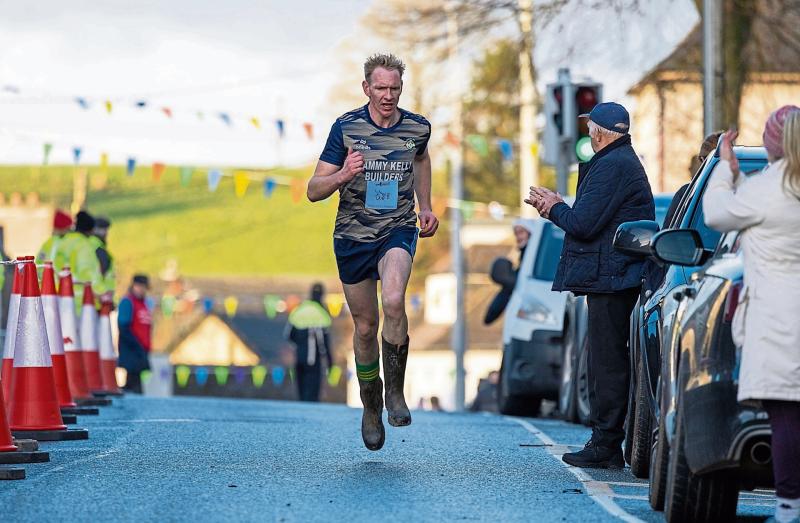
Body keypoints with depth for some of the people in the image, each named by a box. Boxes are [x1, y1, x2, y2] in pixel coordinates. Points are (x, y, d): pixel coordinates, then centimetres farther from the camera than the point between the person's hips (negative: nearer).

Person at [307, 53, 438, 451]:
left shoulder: (417, 128, -2)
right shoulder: (345, 128, -8)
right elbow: (314, 190, -8)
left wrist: (425, 207, 19)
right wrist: (343, 175, -28)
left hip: (399, 230, -1)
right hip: (352, 235, 1)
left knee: (393, 301, -29)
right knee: (365, 327, 9)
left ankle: (395, 391, -14)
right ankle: (371, 408, 29)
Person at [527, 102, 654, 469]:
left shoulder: (612, 166, -14)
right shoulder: (625, 162, 20)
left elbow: (584, 224, -19)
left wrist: (554, 209, -1)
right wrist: (556, 207, 12)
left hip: (610, 277, -11)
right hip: (613, 279, 11)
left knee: (608, 362, -8)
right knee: (605, 360, 12)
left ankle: (606, 445, -7)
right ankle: (605, 443, 15)